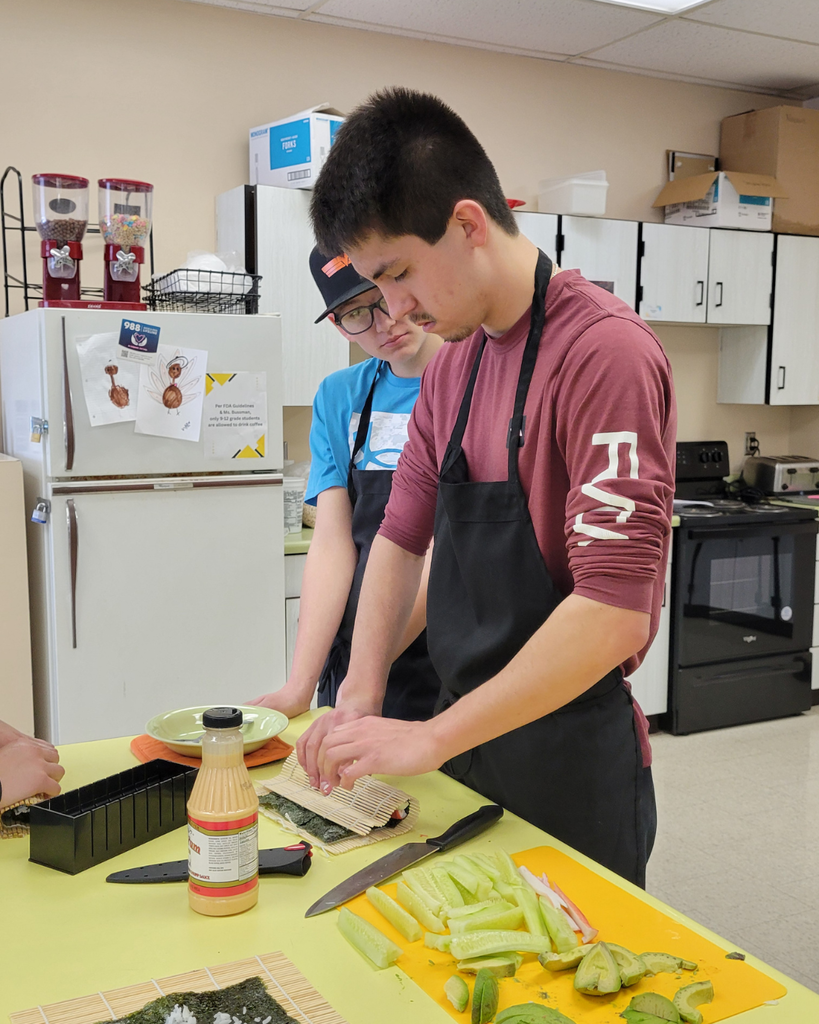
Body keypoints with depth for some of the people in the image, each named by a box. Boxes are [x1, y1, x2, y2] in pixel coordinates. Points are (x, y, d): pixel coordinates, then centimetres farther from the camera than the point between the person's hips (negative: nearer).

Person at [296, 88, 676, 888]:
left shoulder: (604, 352, -20)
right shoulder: (451, 367, 6)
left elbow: (613, 611, -25)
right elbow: (401, 535, 9)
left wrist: (431, 739, -21)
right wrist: (362, 696, -3)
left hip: (570, 759, -7)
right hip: (466, 734, 7)